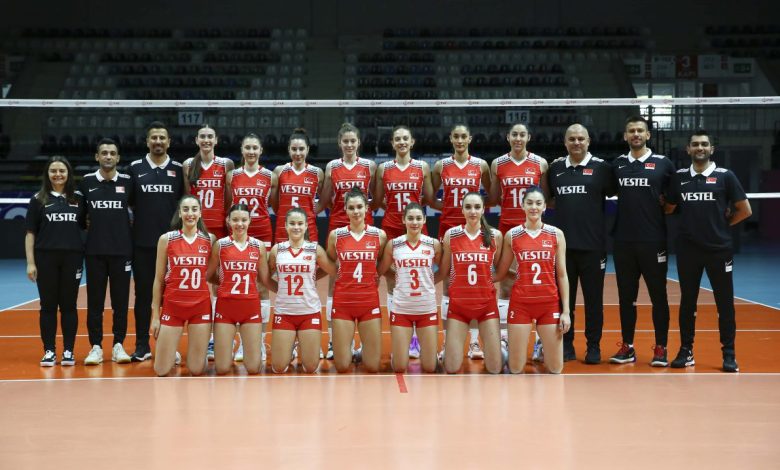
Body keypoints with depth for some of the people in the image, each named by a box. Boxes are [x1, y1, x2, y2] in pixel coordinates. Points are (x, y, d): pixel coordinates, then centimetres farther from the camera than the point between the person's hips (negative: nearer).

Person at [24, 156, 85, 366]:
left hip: (72, 258, 1)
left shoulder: (78, 199, 6)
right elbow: (30, 233, 2)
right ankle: (49, 351, 10)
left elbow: (86, 225, 12)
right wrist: (30, 262, -3)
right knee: (48, 305, 4)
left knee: (69, 305, 5)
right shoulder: (38, 200, 3)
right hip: (46, 258, -1)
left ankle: (68, 351, 10)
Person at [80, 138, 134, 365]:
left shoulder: (127, 182, 2)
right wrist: (88, 222, 2)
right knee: (95, 300, 2)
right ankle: (96, 347, 8)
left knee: (121, 300, 3)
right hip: (95, 250, 0)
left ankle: (118, 345, 11)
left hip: (122, 250, 0)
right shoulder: (87, 182, 4)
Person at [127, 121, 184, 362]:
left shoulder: (178, 169, 5)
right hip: (142, 242, 0)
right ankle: (142, 345, 11)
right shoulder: (135, 168, 5)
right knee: (143, 293, 4)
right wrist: (130, 224, 0)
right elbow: (127, 202, 10)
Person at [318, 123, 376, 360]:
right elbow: (324, 202, 6)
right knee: (334, 282, 1)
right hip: (337, 226, 0)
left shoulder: (369, 166, 3)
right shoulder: (332, 167, 4)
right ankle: (333, 340, 6)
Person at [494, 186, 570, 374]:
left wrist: (566, 311, -1)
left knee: (555, 369, 3)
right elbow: (500, 272, 8)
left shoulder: (556, 234, 2)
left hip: (550, 303, 1)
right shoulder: (512, 235, 1)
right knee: (516, 369, -1)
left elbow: (562, 275, 3)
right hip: (520, 303, -1)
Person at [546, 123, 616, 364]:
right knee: (564, 297, 8)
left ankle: (594, 347, 13)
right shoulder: (555, 168, 9)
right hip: (563, 243, 3)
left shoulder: (601, 167, -1)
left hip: (592, 244, -3)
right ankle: (566, 345, 17)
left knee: (593, 297, 4)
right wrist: (567, 207, 8)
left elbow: (614, 195, 5)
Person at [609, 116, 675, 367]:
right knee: (626, 296, 7)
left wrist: (665, 204, -4)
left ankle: (661, 349, 8)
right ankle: (627, 347, 15)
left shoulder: (663, 163, 1)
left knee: (658, 296, 1)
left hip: (653, 241, -3)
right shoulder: (616, 164, 9)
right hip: (623, 240, 3)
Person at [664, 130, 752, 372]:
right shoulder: (679, 177, 6)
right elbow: (668, 208, 14)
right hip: (688, 250, 2)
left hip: (719, 249, -2)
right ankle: (686, 351, 17)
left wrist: (723, 223, 2)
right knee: (687, 302, 8)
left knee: (725, 303, 1)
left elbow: (745, 210, 2)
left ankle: (729, 354, 9)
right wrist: (692, 223, 8)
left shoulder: (725, 176, -1)